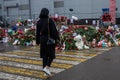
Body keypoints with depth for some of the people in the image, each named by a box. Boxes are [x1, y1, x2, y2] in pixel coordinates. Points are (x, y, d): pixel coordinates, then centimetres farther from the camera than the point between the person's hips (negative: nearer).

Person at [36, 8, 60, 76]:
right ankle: (46, 67, -10)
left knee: (44, 55, 12)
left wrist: (38, 41, 14)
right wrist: (57, 38, -5)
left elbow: (37, 33, 6)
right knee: (51, 55, 7)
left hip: (42, 39, 4)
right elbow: (54, 30, -13)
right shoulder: (50, 20, -11)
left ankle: (46, 69, 16)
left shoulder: (39, 22, 2)